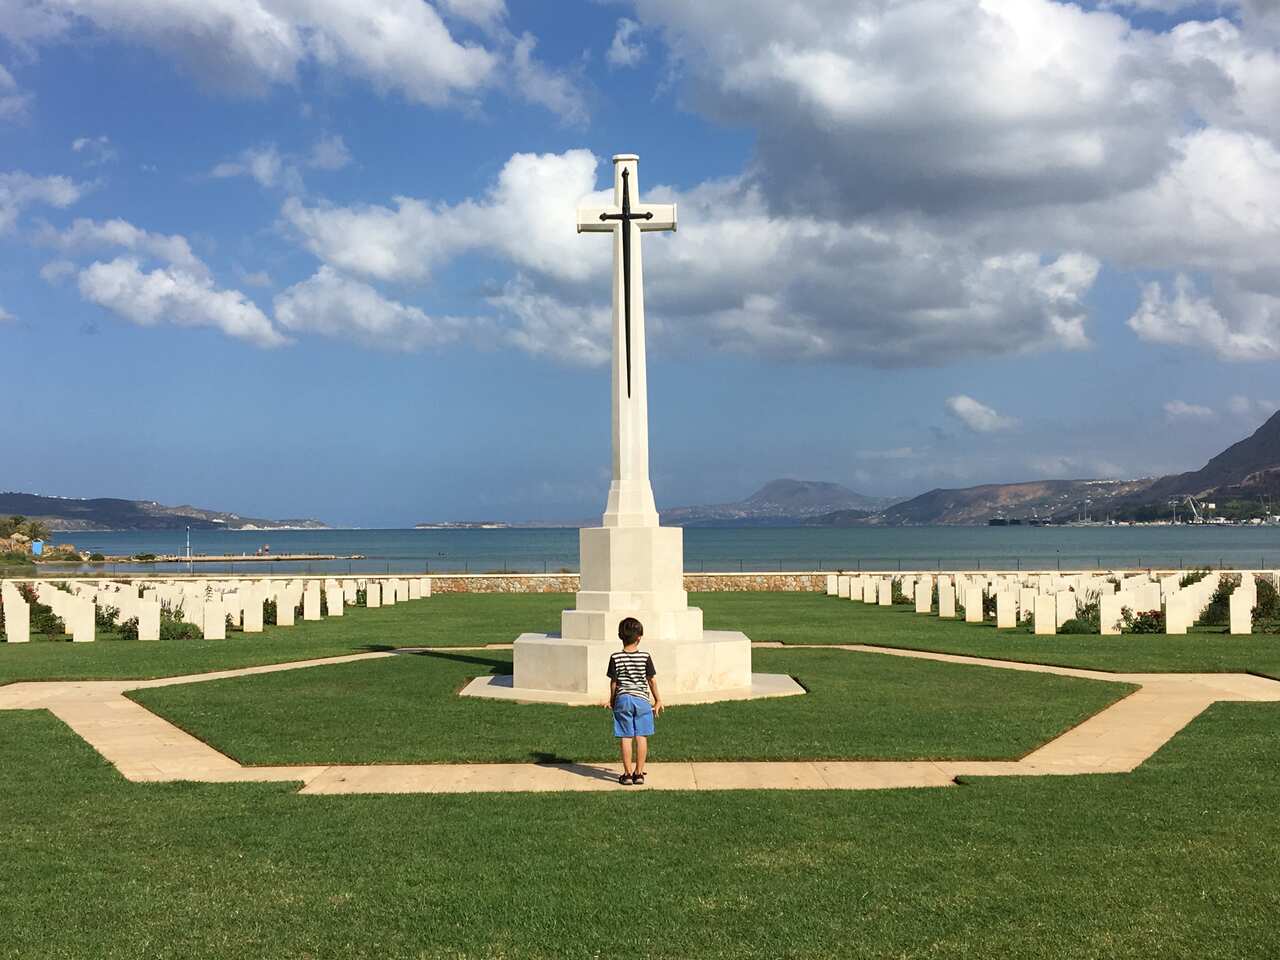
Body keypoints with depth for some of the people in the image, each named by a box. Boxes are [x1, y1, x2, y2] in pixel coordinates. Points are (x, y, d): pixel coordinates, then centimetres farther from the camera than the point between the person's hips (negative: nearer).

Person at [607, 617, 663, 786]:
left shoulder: (615, 658, -5)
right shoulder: (645, 657, -5)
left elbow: (613, 682, 0)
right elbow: (652, 680, 1)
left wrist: (612, 700, 15)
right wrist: (658, 700, 12)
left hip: (622, 699, 0)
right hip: (642, 699, 0)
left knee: (625, 738, 4)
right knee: (641, 737, 6)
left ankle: (628, 774, 7)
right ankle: (639, 773, 8)